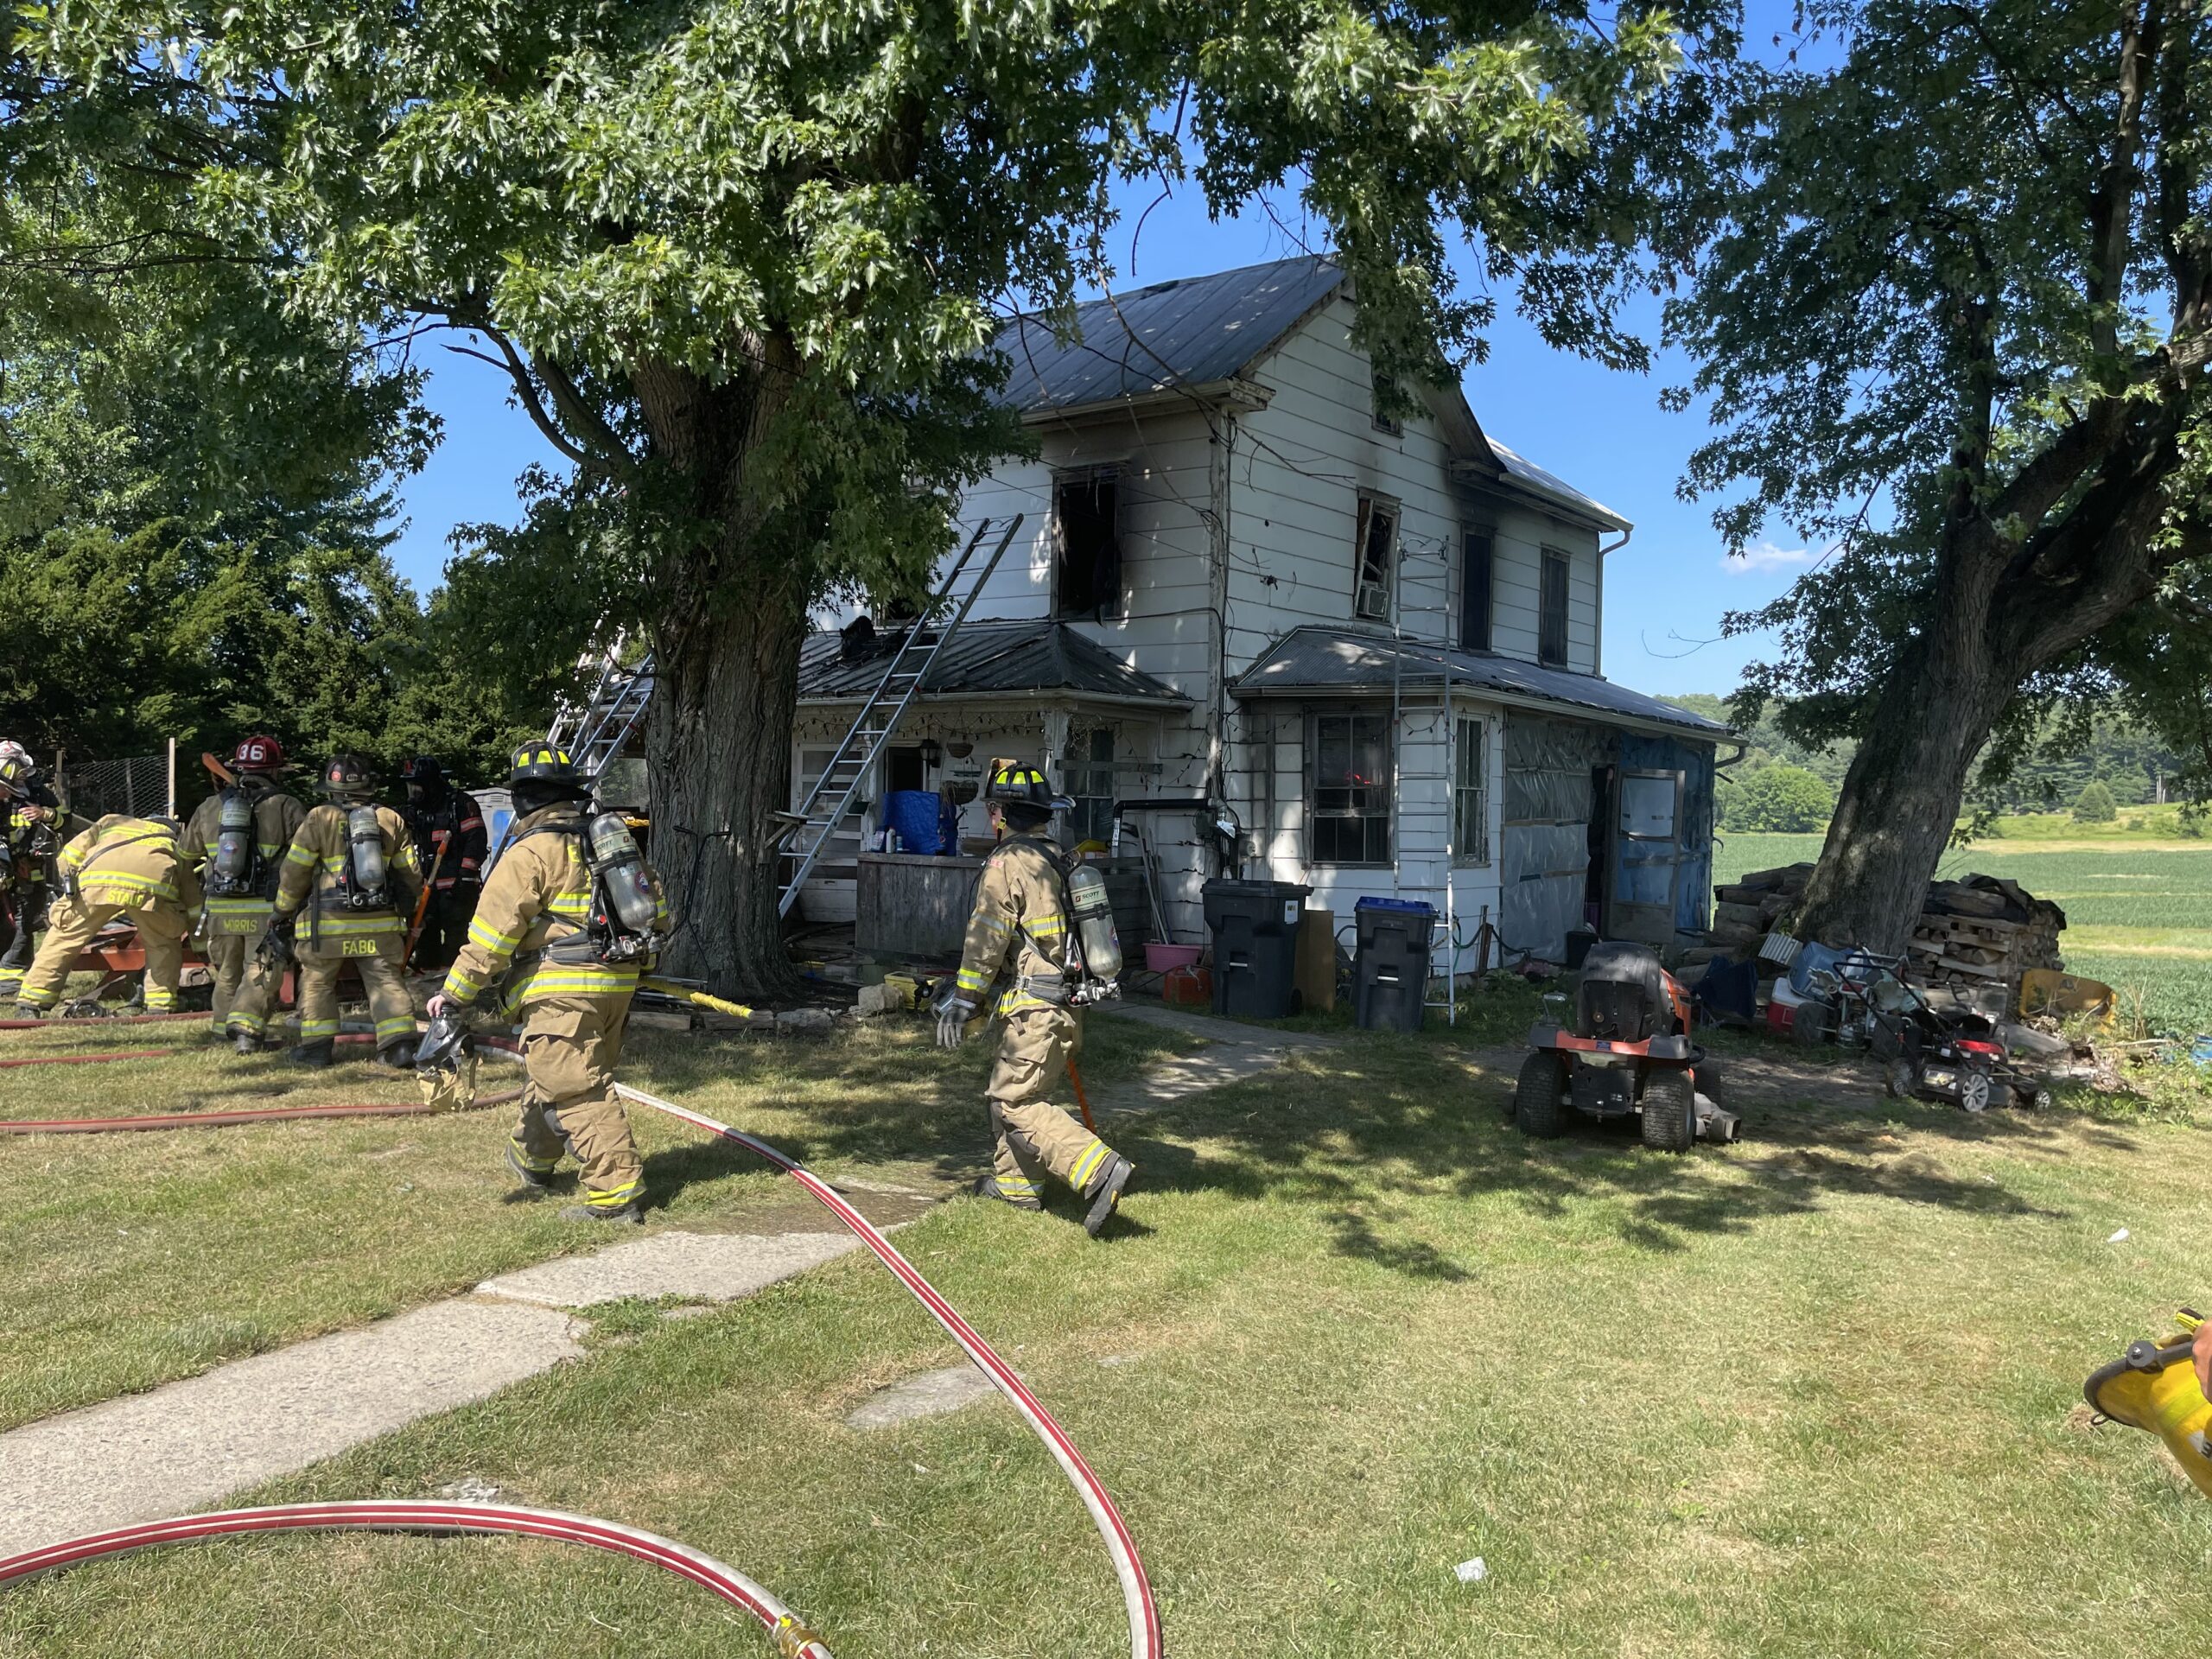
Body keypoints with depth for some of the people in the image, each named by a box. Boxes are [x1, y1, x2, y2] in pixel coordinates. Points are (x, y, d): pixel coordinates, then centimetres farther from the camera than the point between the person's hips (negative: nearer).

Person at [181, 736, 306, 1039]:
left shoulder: (208, 807, 10)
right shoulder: (285, 808, -6)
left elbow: (186, 856, 20)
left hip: (220, 908, 5)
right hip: (265, 910, -4)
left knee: (227, 973, 17)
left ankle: (223, 1028, 22)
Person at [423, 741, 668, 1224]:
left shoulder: (530, 851, -8)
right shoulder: (606, 836, 14)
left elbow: (492, 932, -10)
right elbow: (657, 904, 19)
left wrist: (454, 995, -4)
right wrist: (639, 956, 33)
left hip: (564, 989, -8)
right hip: (618, 983, 8)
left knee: (577, 1090, -6)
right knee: (557, 1074, 24)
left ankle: (618, 1192, -10)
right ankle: (532, 1159, 44)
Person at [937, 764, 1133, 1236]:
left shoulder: (1007, 863, -11)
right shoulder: (1058, 861, 17)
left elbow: (987, 939, -14)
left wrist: (963, 1000, -8)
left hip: (1038, 1007, -9)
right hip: (1068, 1002, 9)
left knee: (1015, 1103, -9)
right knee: (1007, 1090, 20)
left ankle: (1101, 1170, -20)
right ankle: (1016, 1184, 28)